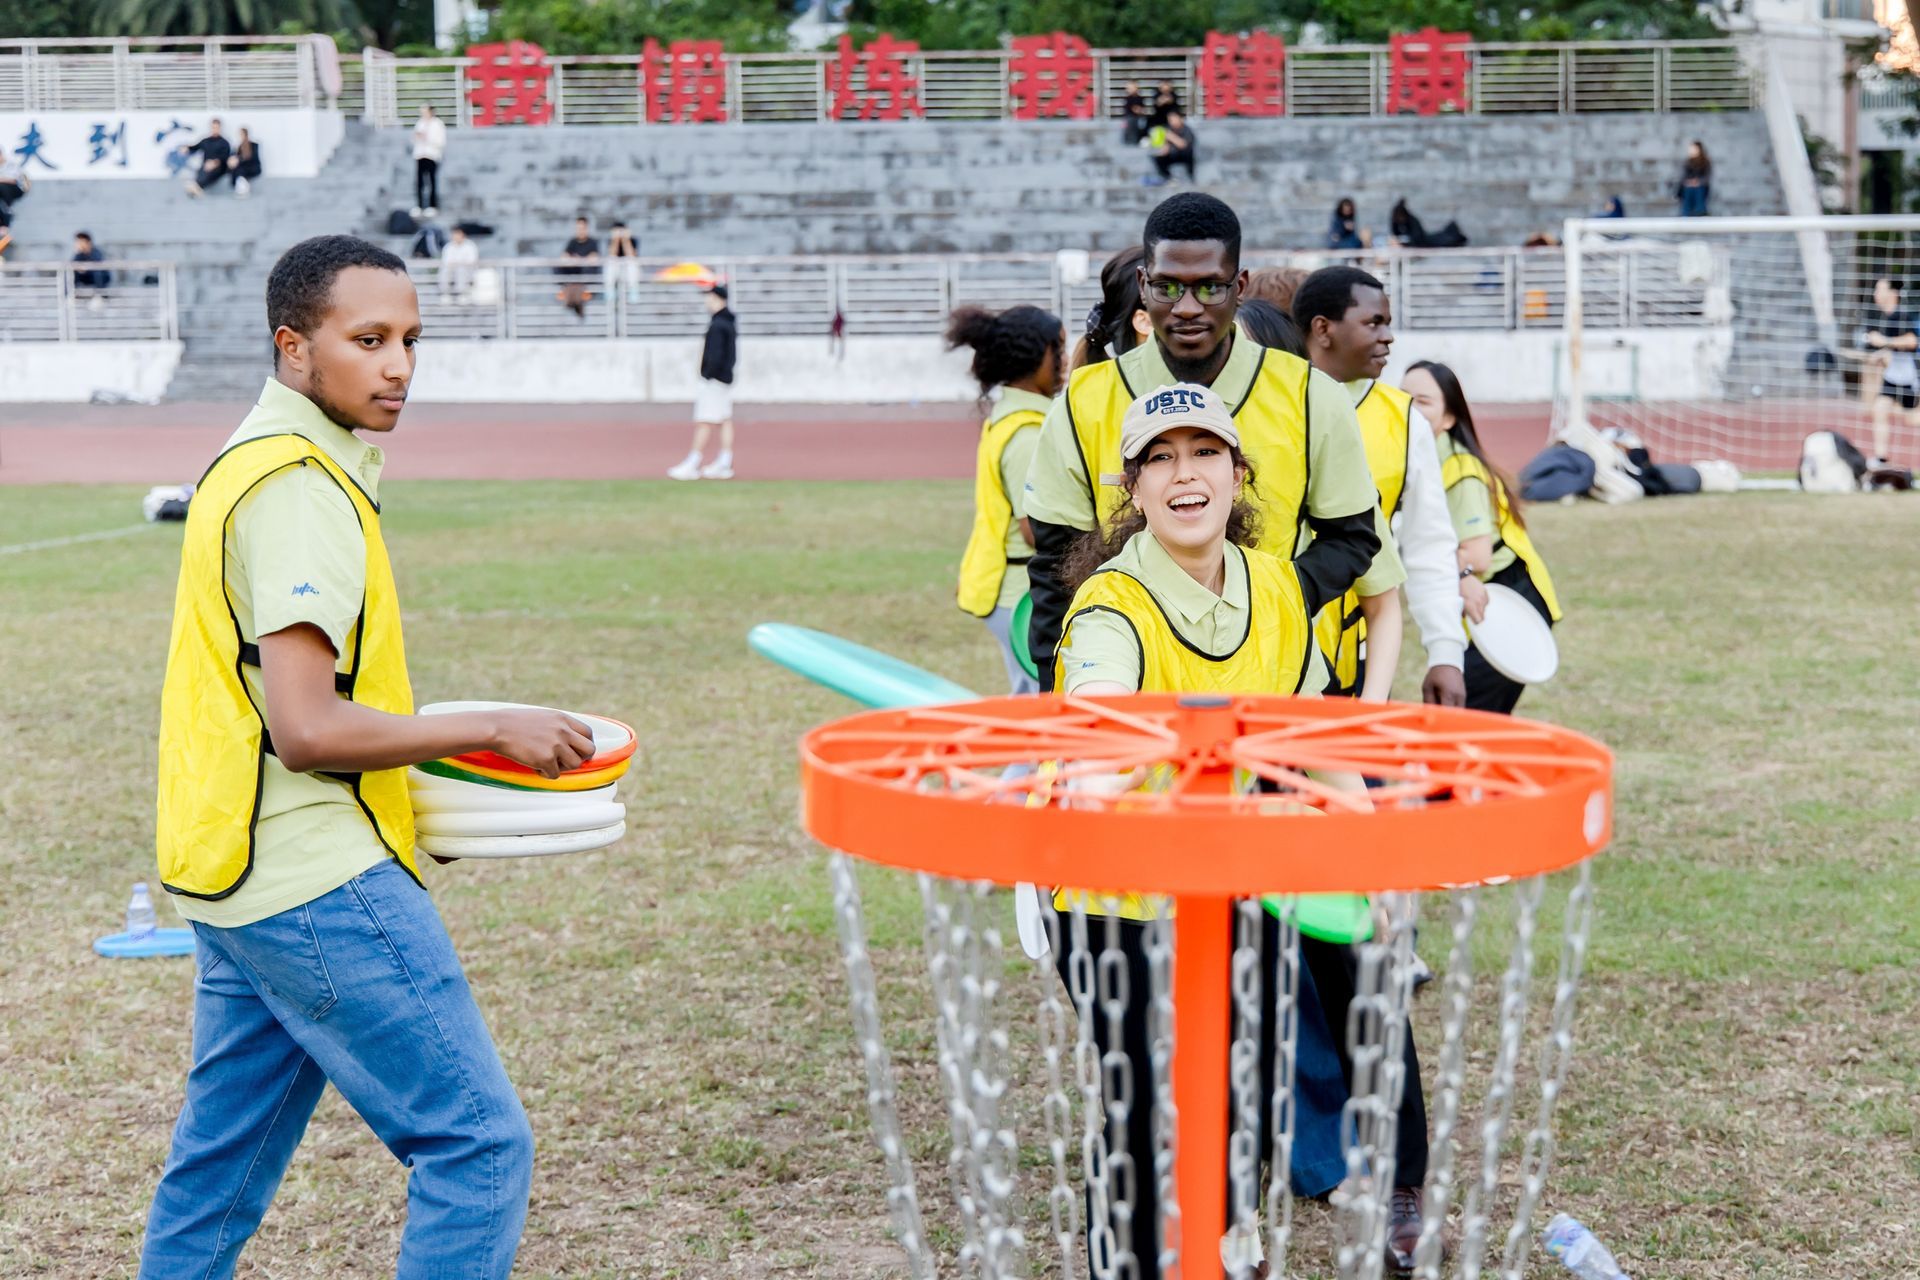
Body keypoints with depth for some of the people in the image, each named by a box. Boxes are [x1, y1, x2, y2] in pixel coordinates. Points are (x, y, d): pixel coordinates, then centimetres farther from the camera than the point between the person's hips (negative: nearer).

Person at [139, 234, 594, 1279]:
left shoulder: (254, 459, 14)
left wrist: (426, 740, 15)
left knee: (220, 1164, 18)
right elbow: (308, 729, -22)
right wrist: (493, 732, -14)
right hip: (314, 879, -10)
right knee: (479, 1146, -5)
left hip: (236, 870, 10)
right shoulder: (301, 487, -17)